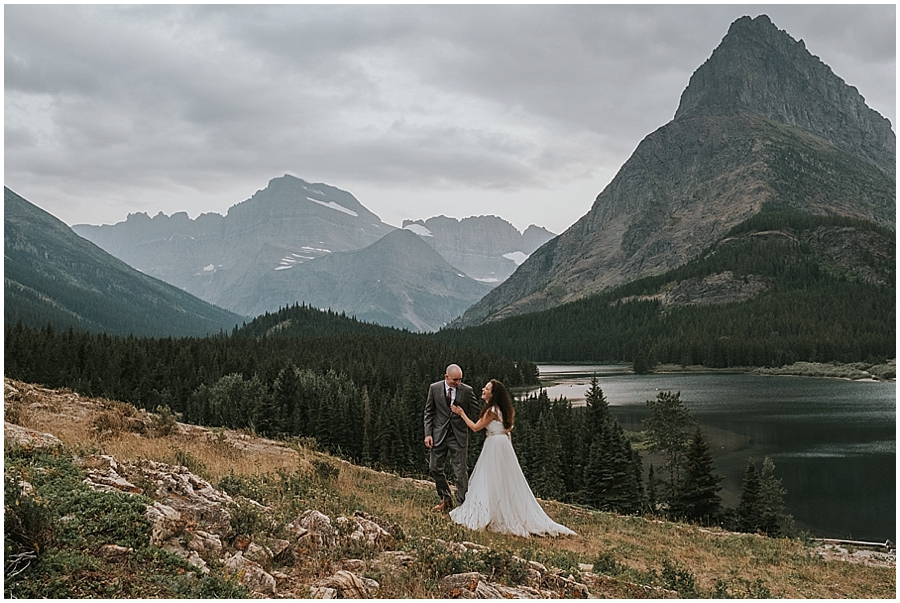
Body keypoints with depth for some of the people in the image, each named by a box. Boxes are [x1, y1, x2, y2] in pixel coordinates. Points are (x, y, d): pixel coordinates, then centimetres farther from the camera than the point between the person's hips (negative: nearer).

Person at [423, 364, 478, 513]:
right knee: (435, 467, 10)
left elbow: (477, 411, -3)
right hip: (439, 434, 2)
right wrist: (428, 433, -3)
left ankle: (463, 504, 10)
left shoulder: (467, 390, -7)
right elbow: (429, 412, 4)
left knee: (461, 471, -1)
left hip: (459, 435, -2)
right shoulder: (434, 388, -2)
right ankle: (446, 500, 28)